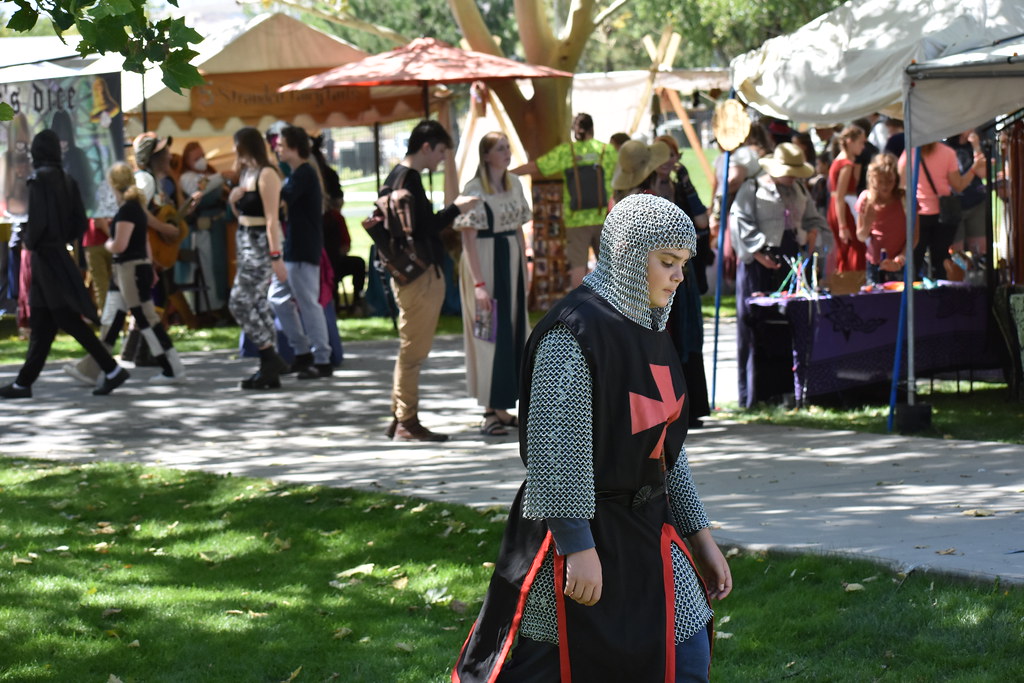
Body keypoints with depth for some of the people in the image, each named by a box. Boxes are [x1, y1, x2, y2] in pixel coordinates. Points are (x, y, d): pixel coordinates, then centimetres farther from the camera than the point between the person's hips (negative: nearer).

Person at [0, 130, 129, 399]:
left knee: (68, 319, -7)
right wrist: (61, 240, 13)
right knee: (41, 326, 9)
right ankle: (23, 382, 13)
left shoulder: (40, 180, -14)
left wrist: (29, 241, -5)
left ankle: (112, 369, -9)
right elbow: (80, 222, 8)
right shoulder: (67, 181, 9)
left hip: (46, 256, -8)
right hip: (60, 254, 9)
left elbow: (38, 220, -21)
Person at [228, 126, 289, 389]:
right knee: (258, 305, 8)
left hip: (262, 242, -10)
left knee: (240, 302, -13)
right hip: (246, 241, 10)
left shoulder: (266, 175, -13)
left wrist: (275, 257, -22)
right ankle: (269, 371, 11)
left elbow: (272, 218, -18)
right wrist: (234, 202, 1)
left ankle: (271, 359, -6)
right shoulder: (247, 173, 15)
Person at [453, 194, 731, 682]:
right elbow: (558, 448, -21)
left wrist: (699, 536, 16)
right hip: (584, 532, -9)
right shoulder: (575, 330, -17)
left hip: (648, 530, 9)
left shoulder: (648, 330, 12)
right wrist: (577, 546, -23)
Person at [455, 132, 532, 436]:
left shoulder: (514, 184, 9)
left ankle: (501, 408, 18)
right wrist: (478, 283, -20)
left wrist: (524, 268, 13)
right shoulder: (474, 189, -12)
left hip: (511, 263, 7)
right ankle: (490, 413, -1)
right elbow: (469, 238, -15)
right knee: (490, 334, -6)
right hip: (485, 262, -7)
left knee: (513, 334, 9)